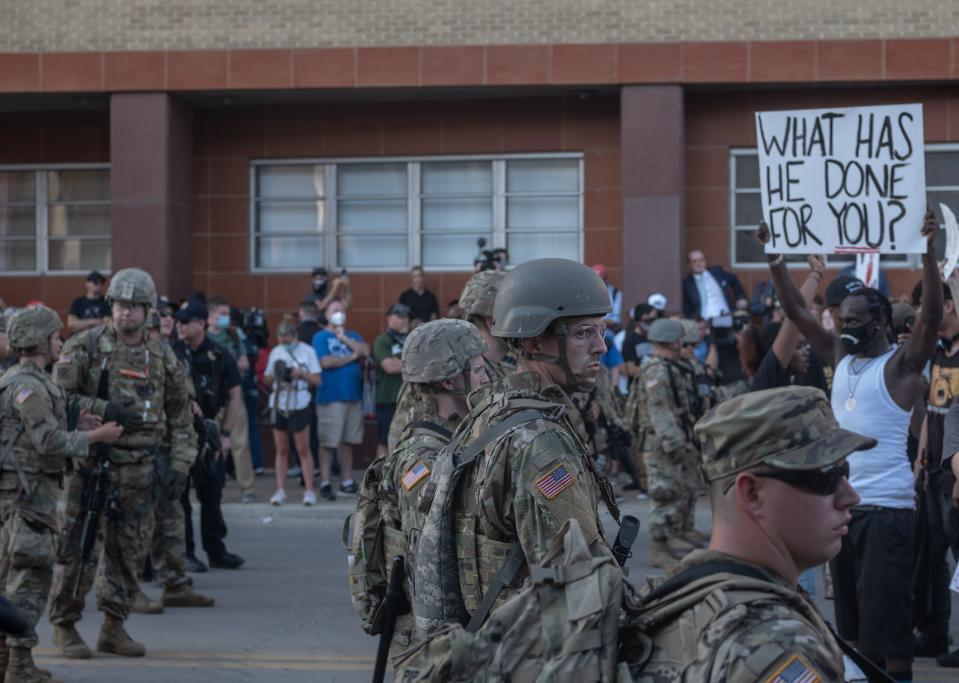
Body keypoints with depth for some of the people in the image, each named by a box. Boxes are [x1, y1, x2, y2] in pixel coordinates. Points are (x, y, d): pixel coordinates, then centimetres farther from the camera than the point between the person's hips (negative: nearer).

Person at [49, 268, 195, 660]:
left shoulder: (162, 358, 11)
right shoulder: (85, 347, -2)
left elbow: (178, 414, 17)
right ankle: (64, 625, 8)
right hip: (91, 463, -4)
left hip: (139, 470, 4)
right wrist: (103, 412, -17)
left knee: (130, 551, 7)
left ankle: (114, 627, 16)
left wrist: (178, 462, 8)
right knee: (79, 549, -3)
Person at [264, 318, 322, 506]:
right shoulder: (275, 352, 11)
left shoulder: (307, 351, 0)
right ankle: (280, 490, 9)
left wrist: (299, 373, -15)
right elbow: (267, 381, 15)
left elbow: (317, 380, -1)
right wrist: (274, 375, -6)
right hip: (278, 404, 4)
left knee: (303, 449, -3)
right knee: (281, 450, 6)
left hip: (299, 404, -4)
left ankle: (310, 490, 1)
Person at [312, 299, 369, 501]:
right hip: (330, 398, -5)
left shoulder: (353, 336, 16)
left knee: (348, 441, 10)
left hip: (353, 396, 5)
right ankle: (325, 483, 0)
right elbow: (326, 362, -13)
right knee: (327, 442, -5)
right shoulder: (321, 337, 0)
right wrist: (351, 357, -3)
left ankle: (347, 481, 16)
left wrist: (344, 338, -5)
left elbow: (365, 351, -2)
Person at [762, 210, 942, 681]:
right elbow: (797, 312, 15)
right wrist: (775, 258, 11)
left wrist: (927, 252, -28)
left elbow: (932, 315, -20)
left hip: (886, 506, -7)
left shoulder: (901, 365, -6)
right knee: (851, 616, 11)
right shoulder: (840, 359, 13)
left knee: (887, 612, -10)